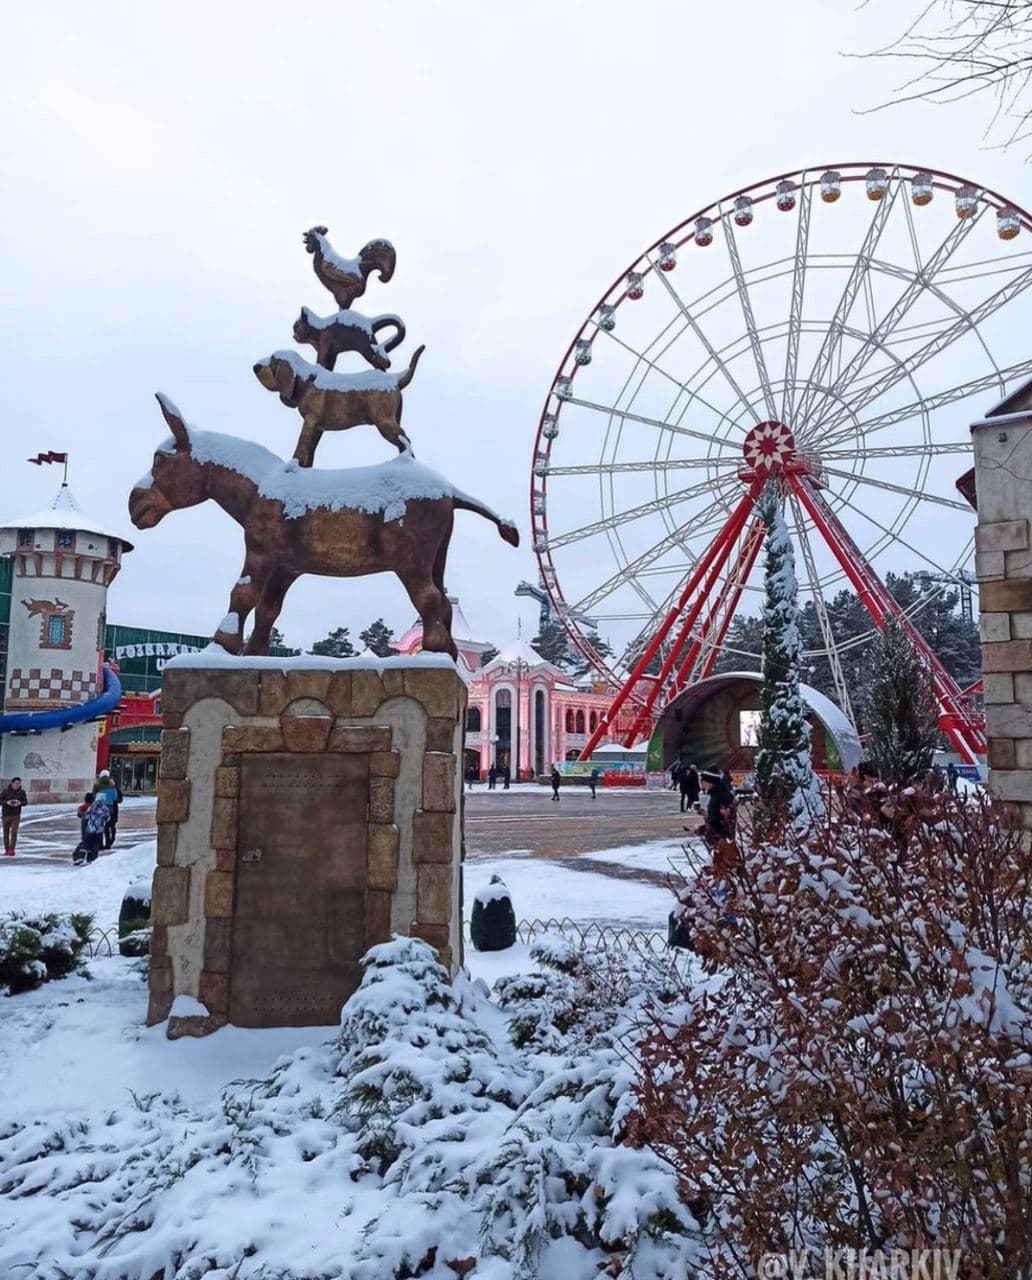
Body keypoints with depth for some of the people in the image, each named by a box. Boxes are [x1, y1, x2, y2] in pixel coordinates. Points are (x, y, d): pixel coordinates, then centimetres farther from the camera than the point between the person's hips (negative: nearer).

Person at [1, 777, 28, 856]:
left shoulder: (21, 792, -5)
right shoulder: (5, 791, -9)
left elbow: (25, 802, 0)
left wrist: (19, 803, -23)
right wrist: (7, 802, -30)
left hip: (16, 816, 0)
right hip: (6, 815, 0)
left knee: (14, 832, -14)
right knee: (6, 833, 8)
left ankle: (11, 850, -11)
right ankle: (6, 849, 24)